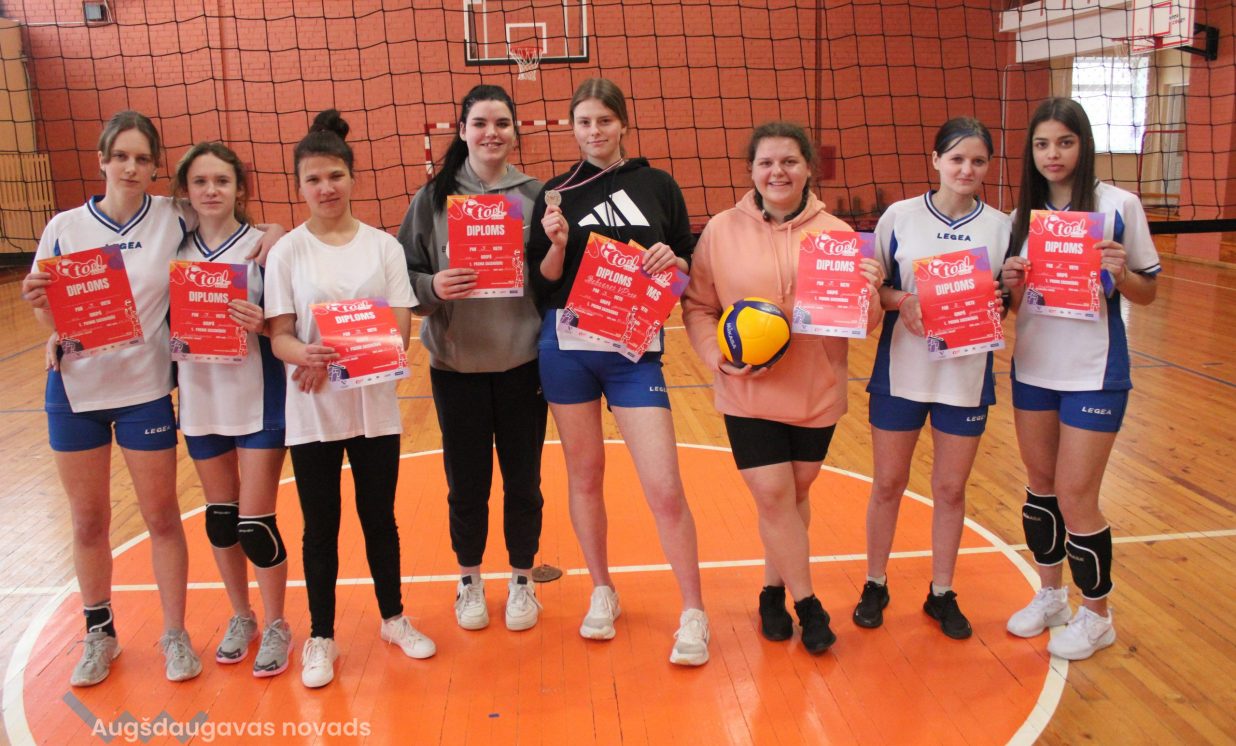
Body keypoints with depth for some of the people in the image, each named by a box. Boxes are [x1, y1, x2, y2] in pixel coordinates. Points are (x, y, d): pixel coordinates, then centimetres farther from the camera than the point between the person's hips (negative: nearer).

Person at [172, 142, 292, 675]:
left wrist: (261, 325, -27)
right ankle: (240, 616, 34)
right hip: (200, 398, 4)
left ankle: (275, 626, 20)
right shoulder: (176, 250, 4)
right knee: (220, 516, 14)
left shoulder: (263, 246, -8)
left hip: (258, 397, -4)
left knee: (255, 520, -1)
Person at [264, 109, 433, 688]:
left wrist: (341, 358, -19)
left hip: (373, 405, 1)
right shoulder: (287, 252, -2)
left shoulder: (383, 245, 0)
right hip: (312, 410, -1)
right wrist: (306, 353, -29)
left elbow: (401, 327, -5)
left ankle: (393, 619, 33)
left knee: (379, 517, 13)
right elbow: (279, 336, -6)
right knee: (320, 527, 9)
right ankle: (321, 638, 26)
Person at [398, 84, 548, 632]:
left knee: (523, 479, 11)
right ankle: (469, 581, 32)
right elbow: (404, 277, -1)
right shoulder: (433, 198, -1)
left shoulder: (535, 196, 0)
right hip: (456, 366, 0)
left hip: (523, 365, 0)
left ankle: (521, 580, 31)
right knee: (466, 482, 11)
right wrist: (433, 287, -21)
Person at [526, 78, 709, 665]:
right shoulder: (558, 194, 5)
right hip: (566, 347, 2)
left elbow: (689, 267, 8)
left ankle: (694, 614, 10)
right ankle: (602, 593, 30)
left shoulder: (658, 186, 5)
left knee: (665, 487, -6)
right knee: (584, 474, 11)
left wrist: (673, 262, -13)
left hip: (634, 350, -1)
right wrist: (557, 245, -15)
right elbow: (541, 284, 3)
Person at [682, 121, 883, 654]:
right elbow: (697, 307, 0)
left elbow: (863, 322, -1)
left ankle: (775, 587, 35)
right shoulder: (721, 231, -4)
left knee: (793, 494, 13)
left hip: (816, 391, 1)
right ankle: (806, 604, 16)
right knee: (773, 495, -2)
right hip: (749, 392, -1)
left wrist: (868, 292, -23)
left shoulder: (836, 234, -2)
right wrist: (719, 354, -16)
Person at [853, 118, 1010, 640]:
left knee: (950, 488, 10)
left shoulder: (1002, 226, 2)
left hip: (967, 375, 1)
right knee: (887, 483, 9)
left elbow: (1009, 299, 10)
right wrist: (901, 301, -17)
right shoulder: (900, 216, -2)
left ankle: (942, 594, 28)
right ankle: (875, 585, 28)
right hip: (901, 369, -1)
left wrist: (1000, 301, -12)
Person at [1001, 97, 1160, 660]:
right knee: (1040, 485, 14)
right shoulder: (1025, 214, 5)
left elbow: (1147, 293, -2)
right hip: (1032, 367, 5)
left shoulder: (1118, 206, -7)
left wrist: (1120, 275, -23)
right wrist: (1011, 285, -11)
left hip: (1094, 373, -4)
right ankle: (1051, 595, 33)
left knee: (1074, 496, -1)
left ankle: (1097, 615, 20)